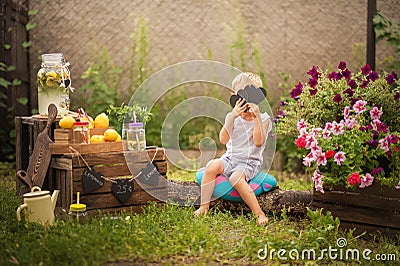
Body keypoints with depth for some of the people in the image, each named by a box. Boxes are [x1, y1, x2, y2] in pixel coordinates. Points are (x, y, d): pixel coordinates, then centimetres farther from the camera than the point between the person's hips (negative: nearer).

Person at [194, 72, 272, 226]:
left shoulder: (263, 118, -1)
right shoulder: (232, 117, 7)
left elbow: (258, 142, -17)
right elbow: (223, 140, -9)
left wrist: (257, 118, -23)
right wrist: (232, 117, -19)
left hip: (249, 162, -4)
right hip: (230, 158, 4)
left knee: (236, 177, -34)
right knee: (212, 166, -25)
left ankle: (258, 213, -30)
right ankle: (204, 207, -18)